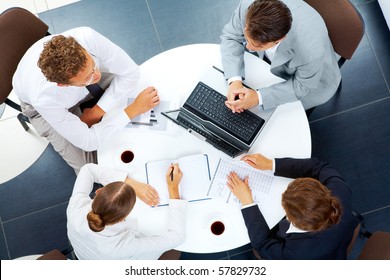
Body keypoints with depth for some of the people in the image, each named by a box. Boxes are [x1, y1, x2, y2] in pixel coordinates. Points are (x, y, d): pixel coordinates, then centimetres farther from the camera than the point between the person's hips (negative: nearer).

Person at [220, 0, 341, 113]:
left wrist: (259, 97, -36)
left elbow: (303, 85, -24)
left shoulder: (311, 49, -44)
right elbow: (231, 36, -18)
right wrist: (234, 80, -33)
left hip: (311, 79, -4)